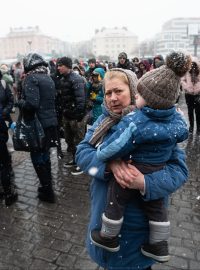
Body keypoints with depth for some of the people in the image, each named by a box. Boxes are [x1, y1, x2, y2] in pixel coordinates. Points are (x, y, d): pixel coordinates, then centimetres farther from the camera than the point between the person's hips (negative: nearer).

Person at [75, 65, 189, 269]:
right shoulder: (103, 122, -1)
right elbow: (81, 152, -10)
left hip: (139, 220, -3)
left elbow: (179, 168, -19)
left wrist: (146, 183, -37)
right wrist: (110, 163, -30)